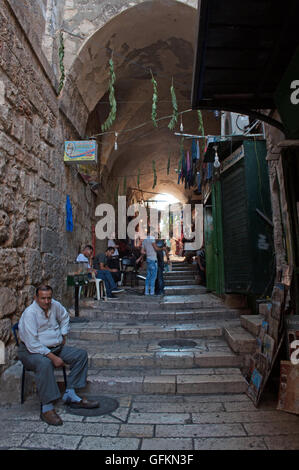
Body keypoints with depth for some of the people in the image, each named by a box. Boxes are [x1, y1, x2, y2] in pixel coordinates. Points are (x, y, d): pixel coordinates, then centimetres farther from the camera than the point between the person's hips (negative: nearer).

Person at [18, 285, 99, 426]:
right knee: (44, 363, -39)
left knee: (81, 354, -5)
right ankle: (47, 408, -29)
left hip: (56, 347, 7)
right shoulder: (30, 313, -22)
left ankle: (70, 394, -5)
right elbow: (33, 344, -25)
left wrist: (63, 335, 13)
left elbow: (64, 317, 22)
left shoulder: (55, 305, -3)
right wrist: (53, 357, -26)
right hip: (32, 351, -7)